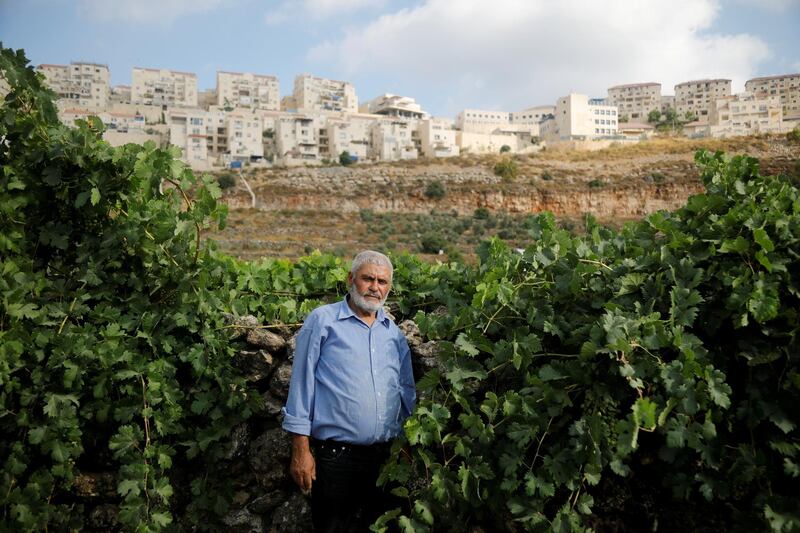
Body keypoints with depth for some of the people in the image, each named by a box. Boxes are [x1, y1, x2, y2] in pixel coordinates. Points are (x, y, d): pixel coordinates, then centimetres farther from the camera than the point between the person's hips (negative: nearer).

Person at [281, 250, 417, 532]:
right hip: (334, 455, -5)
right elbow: (301, 385, -5)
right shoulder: (322, 320, -4)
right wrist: (301, 450, -8)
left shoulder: (394, 333, 11)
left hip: (385, 457, 5)